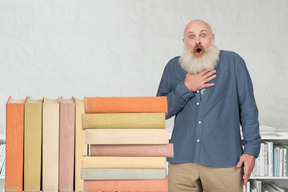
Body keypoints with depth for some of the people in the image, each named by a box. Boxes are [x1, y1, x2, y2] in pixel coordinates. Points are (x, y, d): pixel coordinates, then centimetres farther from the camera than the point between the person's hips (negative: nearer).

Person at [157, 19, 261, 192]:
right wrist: (186, 88, -7)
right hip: (182, 160, 2)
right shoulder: (174, 67, 8)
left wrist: (251, 149, -3)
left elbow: (248, 109, 3)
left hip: (223, 161, -2)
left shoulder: (233, 62, 2)